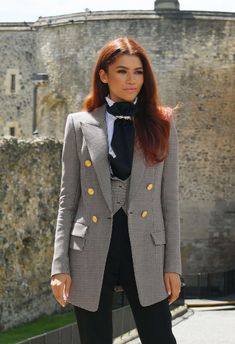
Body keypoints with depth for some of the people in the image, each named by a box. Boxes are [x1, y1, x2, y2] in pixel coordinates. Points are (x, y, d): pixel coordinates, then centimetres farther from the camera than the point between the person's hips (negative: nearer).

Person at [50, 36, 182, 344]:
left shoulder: (161, 125, 6)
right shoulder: (80, 125, 4)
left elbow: (170, 199, 6)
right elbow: (68, 199, 5)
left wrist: (173, 264, 1)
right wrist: (60, 265, -2)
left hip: (145, 251, 0)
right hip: (92, 255, 0)